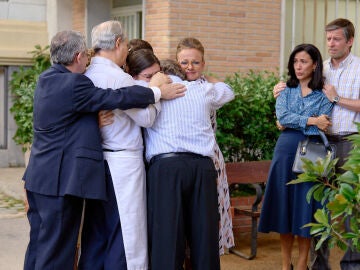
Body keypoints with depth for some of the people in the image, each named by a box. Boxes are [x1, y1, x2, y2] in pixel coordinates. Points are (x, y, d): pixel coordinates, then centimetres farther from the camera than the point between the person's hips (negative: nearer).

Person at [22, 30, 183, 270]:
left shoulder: (47, 78, 9)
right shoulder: (74, 84, -20)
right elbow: (118, 98, -20)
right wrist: (157, 92, -6)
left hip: (39, 177, 9)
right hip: (62, 178, -9)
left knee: (39, 245, 17)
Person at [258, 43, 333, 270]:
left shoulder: (324, 95, 1)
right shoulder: (286, 91, 10)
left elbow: (321, 127, -11)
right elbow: (282, 118, -7)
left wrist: (293, 122, -11)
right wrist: (311, 120, -12)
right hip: (285, 152, 3)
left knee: (305, 209, 0)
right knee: (284, 207, 4)